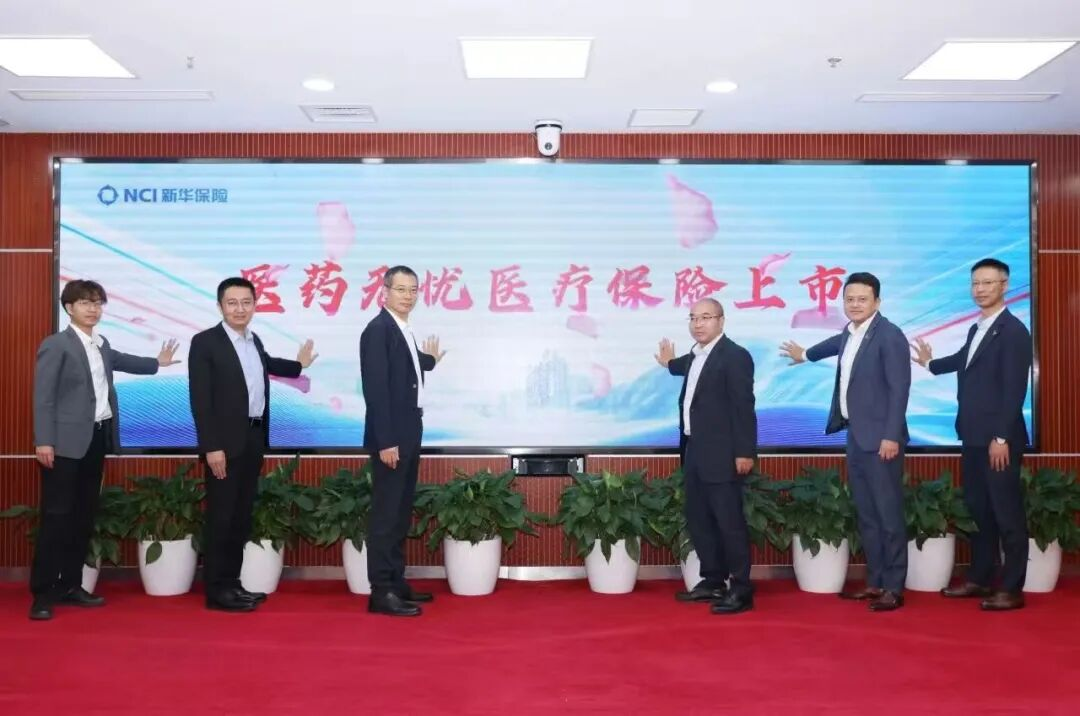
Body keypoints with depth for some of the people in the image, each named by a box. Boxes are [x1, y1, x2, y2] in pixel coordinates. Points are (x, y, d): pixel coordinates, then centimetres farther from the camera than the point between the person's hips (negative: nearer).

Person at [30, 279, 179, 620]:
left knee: (84, 515, 11)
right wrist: (44, 441, -20)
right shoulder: (55, 345, -9)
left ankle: (69, 585, 20)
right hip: (67, 441, -8)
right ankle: (42, 593, 1)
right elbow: (43, 397, -13)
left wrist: (157, 363, 46)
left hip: (97, 438, 8)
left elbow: (119, 360, 37)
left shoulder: (102, 344, 13)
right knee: (57, 516, -6)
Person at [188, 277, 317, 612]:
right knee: (221, 515, -2)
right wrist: (212, 447, -20)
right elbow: (200, 399, -15)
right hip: (226, 442, -7)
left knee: (242, 515, 12)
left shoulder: (254, 341, 12)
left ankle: (232, 583, 21)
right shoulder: (205, 342, -10)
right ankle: (216, 590, 5)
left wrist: (299, 365, 43)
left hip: (254, 438, 7)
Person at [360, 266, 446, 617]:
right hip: (390, 437, -9)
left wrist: (429, 360, 30)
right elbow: (376, 388, -20)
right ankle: (381, 591, 0)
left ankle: (396, 582, 23)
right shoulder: (378, 330, -14)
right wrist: (385, 441, -23)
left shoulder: (405, 332, 15)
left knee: (401, 513, 14)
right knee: (386, 514, -5)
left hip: (408, 433, 10)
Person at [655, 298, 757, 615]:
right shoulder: (695, 356, 13)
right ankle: (713, 582, 26)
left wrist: (745, 451, -20)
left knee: (729, 521, -4)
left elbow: (744, 407, -16)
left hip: (721, 454, -9)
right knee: (699, 521, 15)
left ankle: (741, 589, 4)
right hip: (694, 451, 9)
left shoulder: (735, 355, -12)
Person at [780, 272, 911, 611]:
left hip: (880, 438, -8)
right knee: (866, 514, 11)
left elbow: (899, 388, -17)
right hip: (856, 435, 9)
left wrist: (891, 436, -21)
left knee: (888, 513, -4)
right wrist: (806, 354, 55)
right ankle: (875, 581, 19)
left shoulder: (890, 336, -12)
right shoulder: (849, 334, 13)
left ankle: (894, 588, 3)